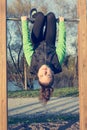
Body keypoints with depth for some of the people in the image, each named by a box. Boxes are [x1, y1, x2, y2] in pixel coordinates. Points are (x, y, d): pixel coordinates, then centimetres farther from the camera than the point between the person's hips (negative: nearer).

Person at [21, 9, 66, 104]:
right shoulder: (57, 62, -45)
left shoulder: (32, 63, -45)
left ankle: (34, 15, 42)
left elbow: (27, 43, -36)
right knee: (51, 15, 3)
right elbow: (61, 43, -33)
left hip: (37, 44, 0)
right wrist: (61, 22, -22)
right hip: (50, 45, 1)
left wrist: (24, 22, -26)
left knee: (40, 15, 0)